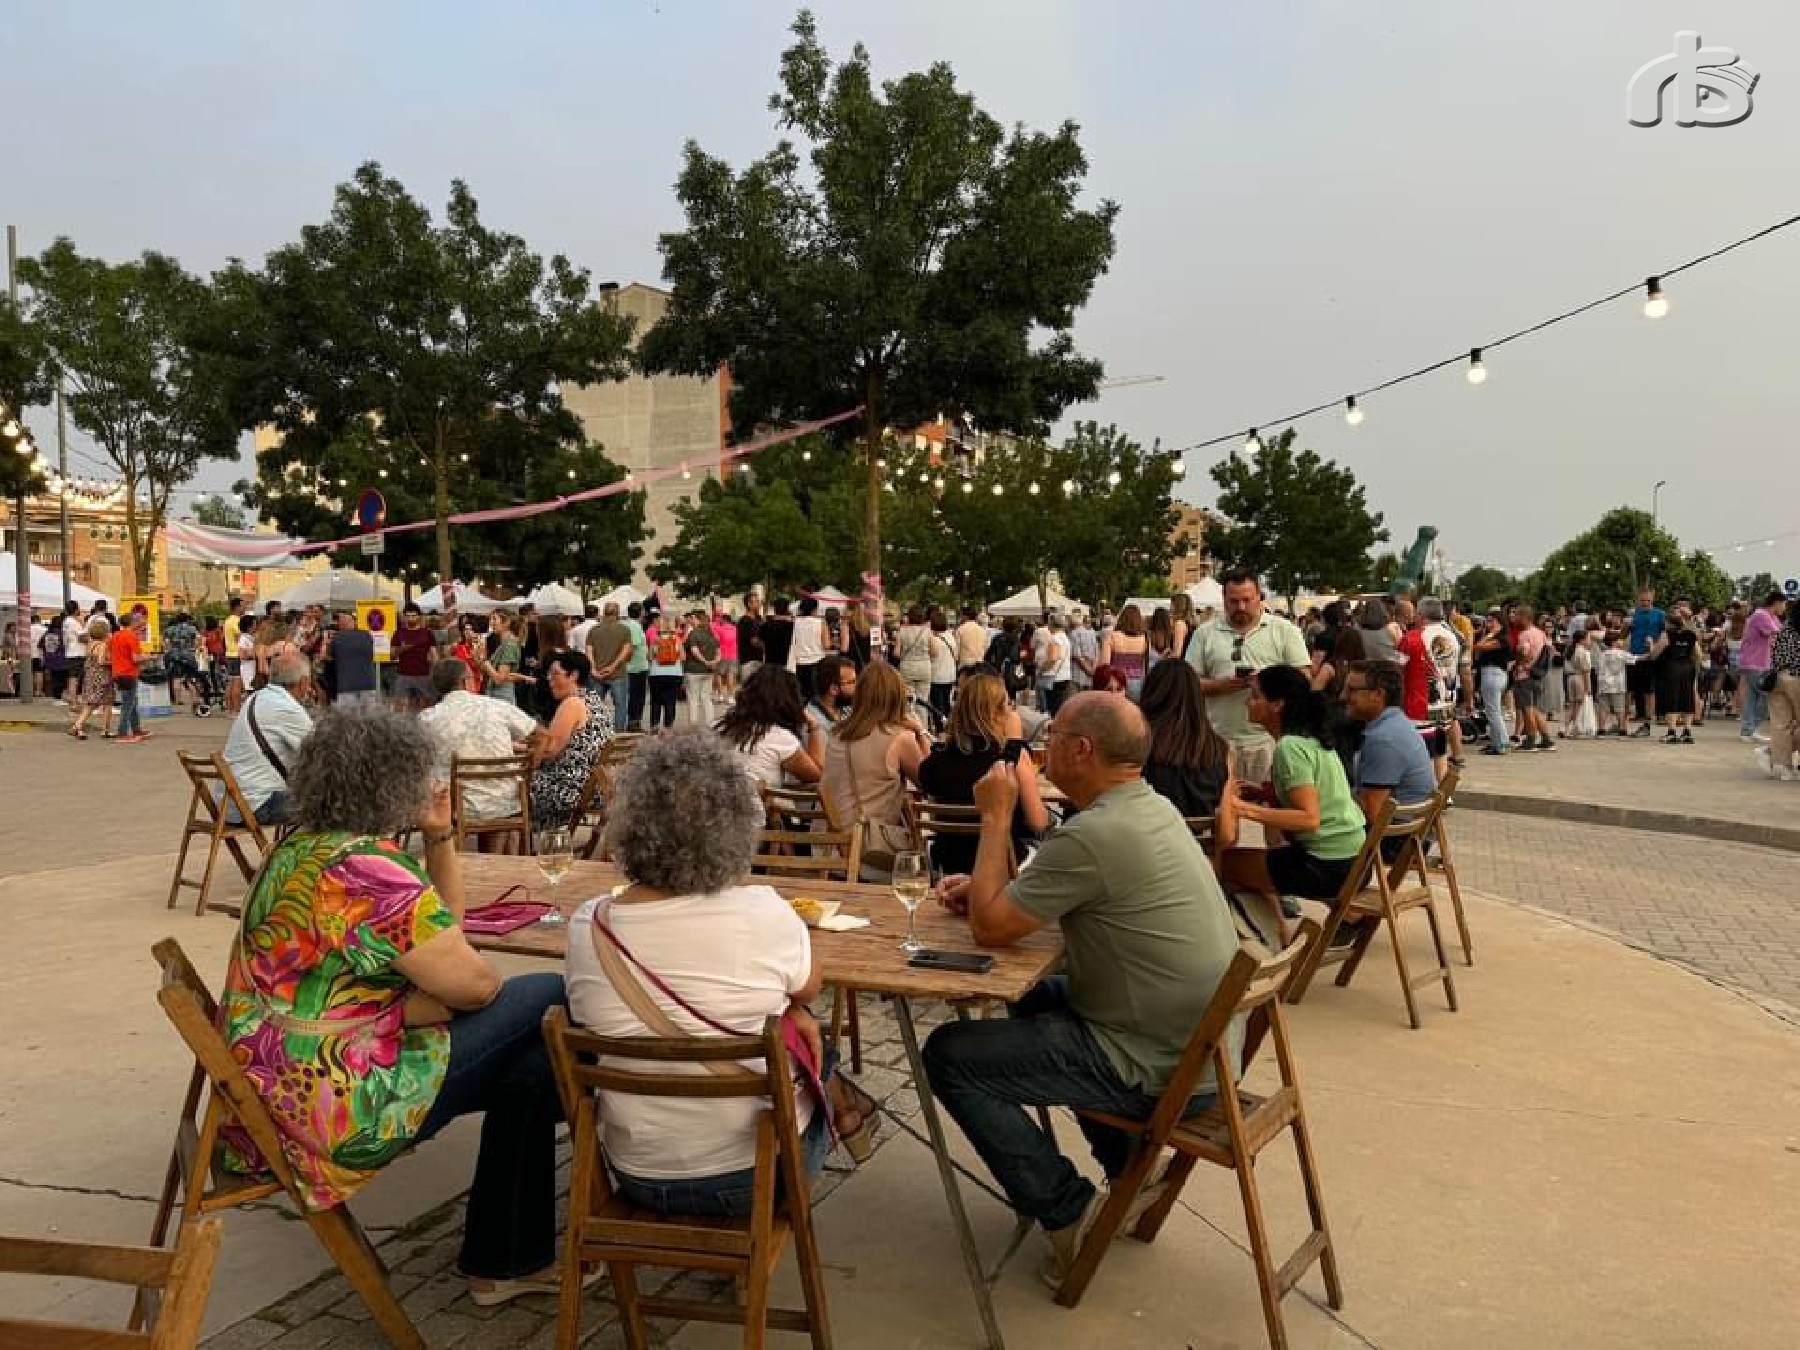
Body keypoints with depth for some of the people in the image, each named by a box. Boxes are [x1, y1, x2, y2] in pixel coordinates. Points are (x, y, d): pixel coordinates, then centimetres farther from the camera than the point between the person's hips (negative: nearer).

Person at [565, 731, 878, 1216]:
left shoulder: (587, 926, -13)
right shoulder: (761, 910, -23)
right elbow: (810, 987, -2)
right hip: (756, 1175, -3)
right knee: (811, 1043, 28)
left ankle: (841, 1110, 52)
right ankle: (843, 1110, 54)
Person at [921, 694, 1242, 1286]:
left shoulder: (1095, 835, -26)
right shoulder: (1152, 808, 5)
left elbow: (990, 927, -17)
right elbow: (1044, 899, 18)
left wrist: (996, 816, -8)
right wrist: (986, 888, 5)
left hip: (1161, 1068, -9)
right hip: (1201, 1042, 9)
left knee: (950, 1054, -5)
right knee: (1039, 998, 31)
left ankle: (1070, 1215, 2)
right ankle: (1131, 1170, 28)